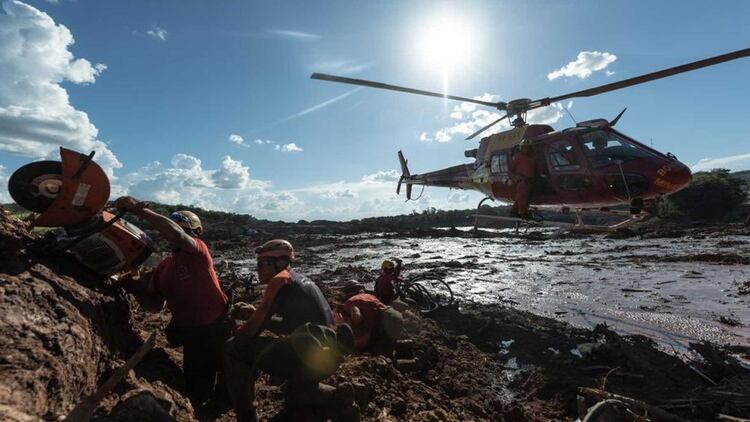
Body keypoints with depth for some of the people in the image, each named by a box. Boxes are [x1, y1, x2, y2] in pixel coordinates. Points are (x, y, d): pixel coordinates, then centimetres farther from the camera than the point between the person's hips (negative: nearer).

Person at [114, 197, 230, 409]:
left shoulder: (199, 251, -15)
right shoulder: (164, 266, 5)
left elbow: (176, 235, -37)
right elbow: (155, 305, 8)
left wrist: (139, 209, -34)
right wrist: (135, 288, -9)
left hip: (216, 330, -6)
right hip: (192, 335, 6)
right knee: (195, 390, 20)